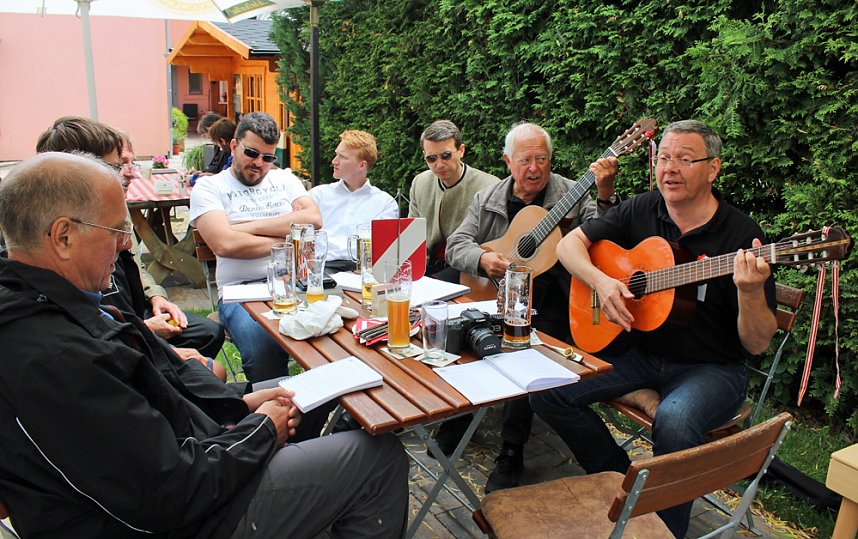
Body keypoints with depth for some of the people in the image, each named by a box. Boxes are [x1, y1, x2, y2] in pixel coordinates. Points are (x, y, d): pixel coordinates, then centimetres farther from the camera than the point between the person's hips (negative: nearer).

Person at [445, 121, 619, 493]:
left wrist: (605, 195, -30)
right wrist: (483, 259, -15)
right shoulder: (488, 199, 10)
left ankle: (512, 452, -11)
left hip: (550, 305, -3)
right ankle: (456, 418, 5)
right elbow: (456, 245, 5)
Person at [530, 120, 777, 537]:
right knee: (547, 390, -13)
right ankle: (622, 479, 10)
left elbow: (756, 345, -13)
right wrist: (602, 282, -14)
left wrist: (751, 292, -35)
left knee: (674, 421, -37)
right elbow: (570, 243, 4)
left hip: (711, 368, -4)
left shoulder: (742, 236, -13)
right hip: (638, 350, 5)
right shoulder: (641, 212, 0)